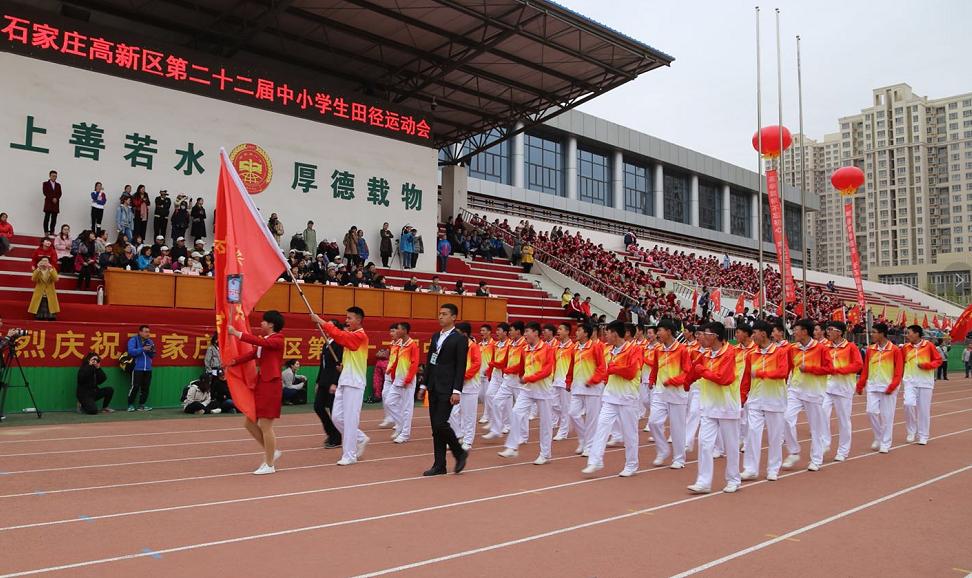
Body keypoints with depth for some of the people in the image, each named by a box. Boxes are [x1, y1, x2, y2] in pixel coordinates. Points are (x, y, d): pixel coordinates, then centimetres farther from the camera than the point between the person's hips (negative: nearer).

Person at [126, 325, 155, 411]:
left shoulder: (150, 341, 14)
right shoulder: (133, 340, -1)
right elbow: (131, 351, -16)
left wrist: (152, 351, -6)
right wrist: (143, 349, -24)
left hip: (148, 368, 5)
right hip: (137, 368, -5)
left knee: (146, 387, 4)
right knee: (135, 386, -8)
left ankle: (142, 405, 12)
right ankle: (130, 405, 2)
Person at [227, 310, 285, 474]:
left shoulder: (277, 340, -10)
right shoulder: (264, 340, 16)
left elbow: (260, 342, -28)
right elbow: (252, 354, 4)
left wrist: (236, 333, -26)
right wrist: (233, 362, -10)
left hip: (271, 385, -9)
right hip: (260, 384, 9)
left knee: (265, 425, -4)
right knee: (249, 422, 11)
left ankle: (269, 465, 7)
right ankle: (271, 452, 24)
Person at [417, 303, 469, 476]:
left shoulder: (460, 339, -8)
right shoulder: (435, 337, 14)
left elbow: (461, 367, -12)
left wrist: (457, 391, -18)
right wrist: (425, 384, 14)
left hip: (447, 389, -7)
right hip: (434, 388, 7)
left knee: (440, 424, -13)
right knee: (435, 427, 7)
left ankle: (460, 453, 9)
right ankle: (439, 465, 13)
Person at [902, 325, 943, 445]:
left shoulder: (929, 345, -6)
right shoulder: (906, 347, 3)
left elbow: (939, 360, -2)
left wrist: (926, 365, -15)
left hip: (925, 381, -2)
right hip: (910, 381, 2)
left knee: (924, 409, 4)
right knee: (909, 403, -15)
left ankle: (923, 436, 17)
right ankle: (911, 431, 5)